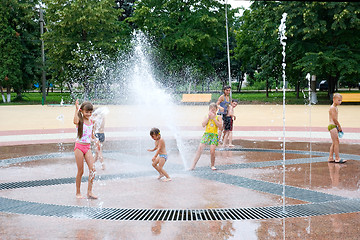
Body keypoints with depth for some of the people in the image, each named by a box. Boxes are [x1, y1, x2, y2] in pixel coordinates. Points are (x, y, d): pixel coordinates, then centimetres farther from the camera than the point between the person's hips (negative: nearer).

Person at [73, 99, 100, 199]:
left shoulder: (91, 122, 9)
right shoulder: (80, 121, -8)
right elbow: (75, 121, -35)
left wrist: (96, 141, 8)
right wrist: (76, 108, -35)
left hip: (88, 147, 5)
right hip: (79, 147, -5)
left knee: (92, 169, -7)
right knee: (80, 171, 1)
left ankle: (89, 192, -1)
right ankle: (78, 193, 15)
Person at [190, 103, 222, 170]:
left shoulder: (218, 117, 6)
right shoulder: (206, 116, 10)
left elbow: (220, 126, -7)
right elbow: (203, 125, -4)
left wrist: (214, 118, -10)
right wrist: (209, 117, -6)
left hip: (214, 135, -2)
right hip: (206, 134, 2)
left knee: (212, 151, -14)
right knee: (200, 149, -8)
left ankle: (212, 165, 10)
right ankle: (193, 165, -5)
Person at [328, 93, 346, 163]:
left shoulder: (335, 107, 17)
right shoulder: (333, 108, -14)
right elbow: (334, 119, -17)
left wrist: (338, 126, 8)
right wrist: (339, 126, -8)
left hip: (334, 126, 10)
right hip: (332, 126, -10)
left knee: (334, 143, 12)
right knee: (337, 142, -7)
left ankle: (330, 158, 16)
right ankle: (337, 158, -4)